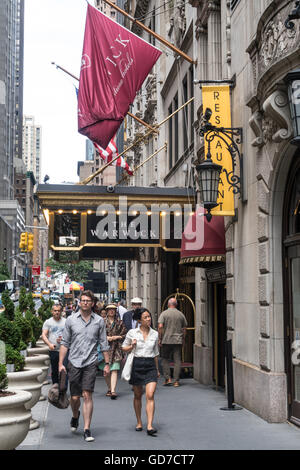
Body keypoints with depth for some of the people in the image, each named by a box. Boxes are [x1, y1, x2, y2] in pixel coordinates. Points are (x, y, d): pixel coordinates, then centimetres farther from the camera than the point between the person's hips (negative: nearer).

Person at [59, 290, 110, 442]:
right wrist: (60, 363, 0)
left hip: (91, 363, -1)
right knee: (74, 397, 6)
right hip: (74, 362, 1)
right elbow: (65, 343, 6)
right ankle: (75, 416, 38)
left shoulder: (99, 321, 4)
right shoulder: (71, 320, 4)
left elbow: (104, 344, 9)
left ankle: (87, 430, -3)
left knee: (87, 396, -9)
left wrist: (107, 363, 6)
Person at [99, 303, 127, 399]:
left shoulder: (120, 323, 8)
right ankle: (109, 389, 24)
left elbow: (125, 335, 10)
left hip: (116, 348, -1)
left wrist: (116, 337, -4)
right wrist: (105, 337, -8)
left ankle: (113, 390, -18)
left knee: (114, 370, -12)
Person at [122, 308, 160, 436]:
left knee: (150, 395, -12)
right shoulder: (132, 333, -1)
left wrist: (157, 369, 21)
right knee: (137, 395, 10)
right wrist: (132, 346, -12)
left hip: (150, 365, 1)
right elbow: (124, 348, 9)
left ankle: (149, 426, -15)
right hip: (137, 364, -1)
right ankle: (139, 422, 27)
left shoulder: (155, 334, 6)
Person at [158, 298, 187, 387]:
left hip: (166, 340, -2)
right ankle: (176, 381, 2)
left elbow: (160, 326, -11)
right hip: (178, 341, 2)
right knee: (177, 360, 3)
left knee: (165, 359, 11)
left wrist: (160, 338, -4)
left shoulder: (164, 313, -2)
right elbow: (184, 328, 9)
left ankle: (168, 378, 4)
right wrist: (183, 339, 18)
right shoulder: (181, 314, 7)